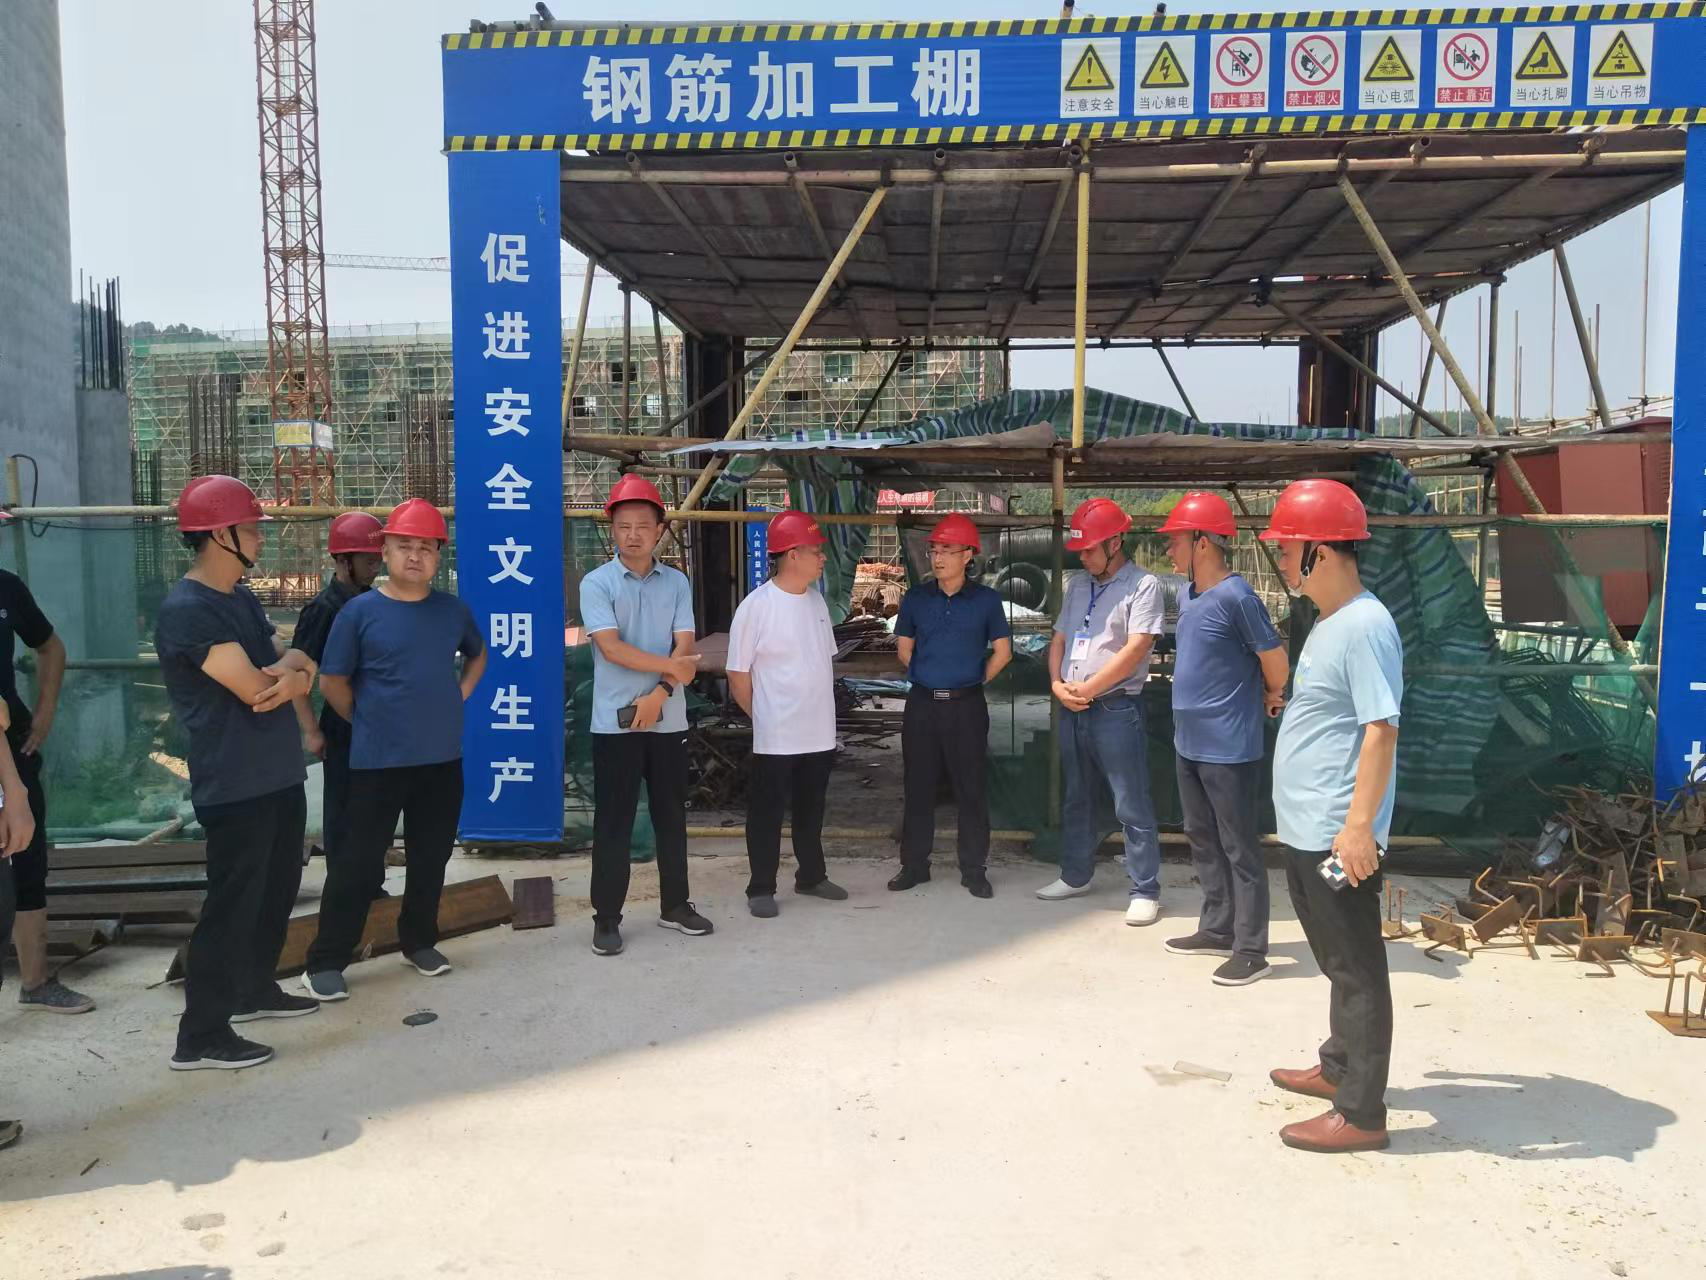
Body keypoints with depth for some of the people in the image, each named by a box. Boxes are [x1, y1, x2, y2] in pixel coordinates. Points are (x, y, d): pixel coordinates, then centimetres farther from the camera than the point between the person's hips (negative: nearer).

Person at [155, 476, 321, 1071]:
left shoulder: (242, 599, 12)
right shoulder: (188, 609, -18)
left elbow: (298, 662, 9)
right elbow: (256, 690, -24)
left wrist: (287, 673, -16)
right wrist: (292, 675, -2)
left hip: (279, 776, 9)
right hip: (235, 786, -9)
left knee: (278, 888, 19)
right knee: (232, 902, -4)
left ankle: (255, 989, 36)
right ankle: (200, 1035, 6)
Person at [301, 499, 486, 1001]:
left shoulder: (452, 610, 3)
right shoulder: (359, 611, -7)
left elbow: (477, 654, 23)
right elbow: (332, 682, -1)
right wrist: (371, 724, 2)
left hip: (443, 758, 4)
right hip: (377, 761, -4)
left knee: (430, 857, 14)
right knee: (359, 862, 0)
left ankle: (419, 941, 31)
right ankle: (325, 962, 11)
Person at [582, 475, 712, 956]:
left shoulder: (677, 583, 6)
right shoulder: (596, 583, -4)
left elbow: (685, 647, -2)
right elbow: (612, 648, -14)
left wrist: (659, 694, -15)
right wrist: (673, 667, -10)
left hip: (668, 721, 3)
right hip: (615, 722, -3)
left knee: (671, 816, 12)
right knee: (613, 821, 2)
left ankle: (675, 904, 25)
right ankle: (606, 917, 11)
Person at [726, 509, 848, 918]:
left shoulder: (816, 599, 6)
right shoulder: (756, 606, -15)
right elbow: (738, 676, -10)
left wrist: (820, 707, 12)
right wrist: (764, 716, -1)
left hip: (819, 732, 6)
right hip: (775, 736, -6)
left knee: (811, 810, 19)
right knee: (767, 812, 6)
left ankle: (811, 876, 33)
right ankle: (761, 889, 18)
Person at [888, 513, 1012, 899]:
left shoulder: (986, 600, -1)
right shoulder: (916, 598, 3)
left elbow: (1002, 652, 6)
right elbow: (905, 651, 12)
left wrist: (973, 682, 6)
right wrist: (932, 678, 12)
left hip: (967, 706, -2)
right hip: (922, 704, 2)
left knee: (972, 789, 3)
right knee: (917, 787, 7)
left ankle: (974, 870, 13)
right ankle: (914, 865, 19)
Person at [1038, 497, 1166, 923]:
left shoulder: (1142, 585, -8)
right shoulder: (1078, 585, 13)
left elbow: (1136, 649, -16)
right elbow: (1059, 639, 15)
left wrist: (1087, 689, -13)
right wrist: (1058, 684, -2)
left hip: (1116, 709, -7)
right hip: (1071, 709, 7)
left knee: (1132, 807, -2)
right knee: (1075, 799, 17)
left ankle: (1145, 890, 7)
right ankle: (1076, 875, 31)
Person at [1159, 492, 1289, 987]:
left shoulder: (1236, 597, -19)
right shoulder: (1189, 595, 9)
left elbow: (1275, 660, -10)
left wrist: (1270, 699, 7)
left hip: (1228, 749, -9)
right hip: (1188, 744, 9)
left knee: (1240, 850, 1)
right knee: (1203, 841, 18)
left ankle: (1251, 950, 10)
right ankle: (1217, 929, 31)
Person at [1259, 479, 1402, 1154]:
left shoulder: (1365, 626, -19)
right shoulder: (1329, 623, 12)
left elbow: (1381, 730, -24)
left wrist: (1359, 825, -26)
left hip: (1338, 837, -10)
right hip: (1305, 831, 10)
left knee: (1356, 971, 1)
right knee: (1337, 962, 23)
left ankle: (1360, 1113, 12)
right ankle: (1339, 1067, 39)